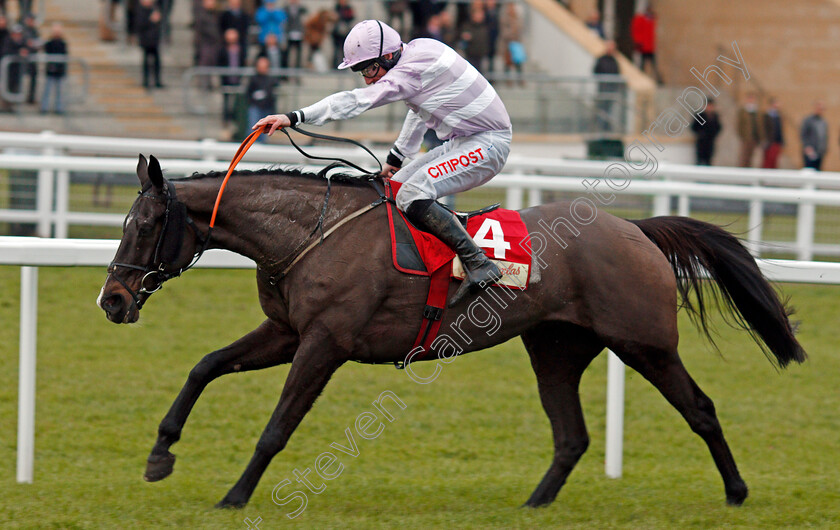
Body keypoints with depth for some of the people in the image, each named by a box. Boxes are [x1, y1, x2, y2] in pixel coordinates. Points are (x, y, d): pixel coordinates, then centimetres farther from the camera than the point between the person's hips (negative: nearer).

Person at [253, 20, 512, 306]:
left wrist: (294, 117, -29)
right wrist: (396, 157, 30)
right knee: (397, 186, 13)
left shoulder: (411, 72, -23)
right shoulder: (419, 51, 8)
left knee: (412, 196, -24)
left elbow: (355, 102, -28)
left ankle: (478, 264, -24)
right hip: (460, 142, 11)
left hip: (486, 144, -11)